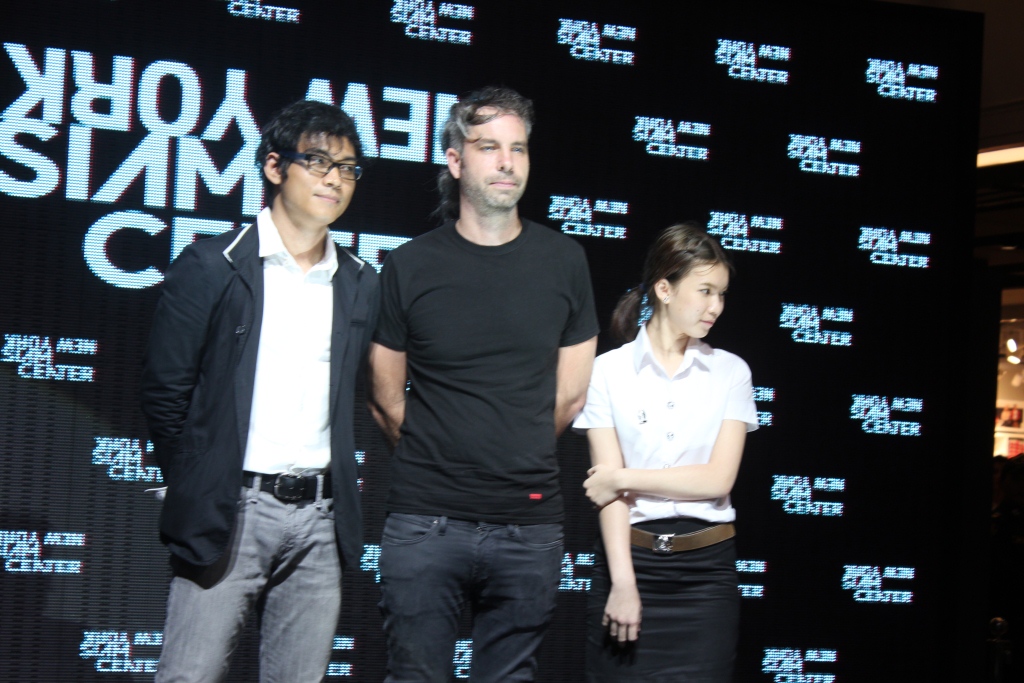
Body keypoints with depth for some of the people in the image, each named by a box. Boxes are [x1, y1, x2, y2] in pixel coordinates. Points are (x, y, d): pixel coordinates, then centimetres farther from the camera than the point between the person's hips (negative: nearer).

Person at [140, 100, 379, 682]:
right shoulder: (212, 268, -1)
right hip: (232, 513, -4)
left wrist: (338, 497, 12)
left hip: (321, 519, 4)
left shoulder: (361, 286, 12)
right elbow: (165, 392, 0)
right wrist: (196, 494, 2)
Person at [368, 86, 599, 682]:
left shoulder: (563, 260, 6)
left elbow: (570, 395, 11)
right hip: (425, 521, -1)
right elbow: (386, 397, 8)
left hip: (529, 526, 1)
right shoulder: (411, 265, 2)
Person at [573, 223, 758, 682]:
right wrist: (623, 582, -13)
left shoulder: (729, 372, 6)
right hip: (629, 555, -1)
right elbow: (606, 482, -5)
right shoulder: (610, 370, 1)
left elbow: (718, 479, -3)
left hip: (706, 566, 1)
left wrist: (625, 478, -8)